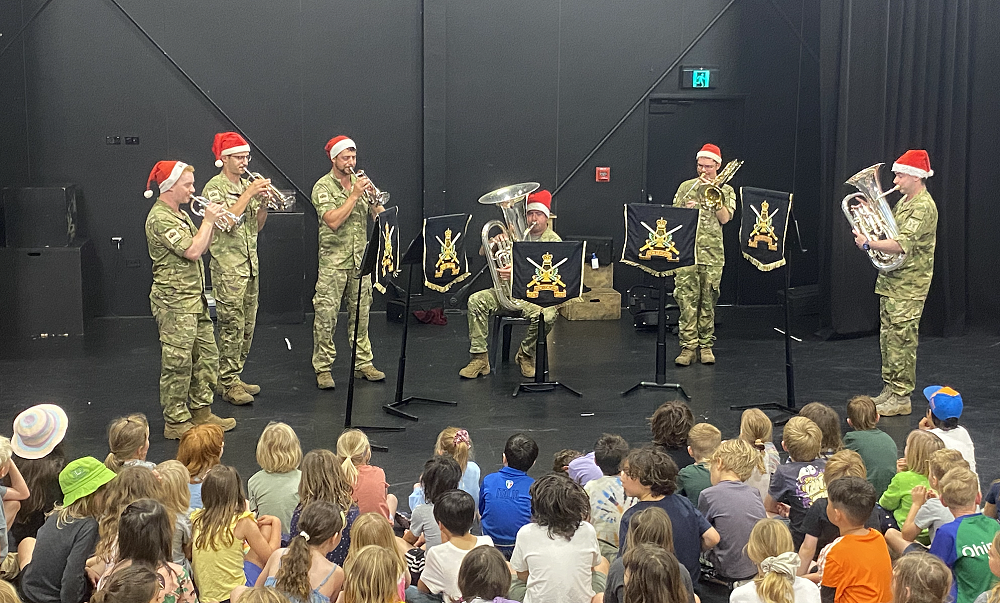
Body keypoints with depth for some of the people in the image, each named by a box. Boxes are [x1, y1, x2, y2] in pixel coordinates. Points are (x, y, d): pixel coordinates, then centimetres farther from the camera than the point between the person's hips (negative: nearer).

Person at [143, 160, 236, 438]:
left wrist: (212, 223, 4)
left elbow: (202, 248, 18)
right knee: (177, 363, -2)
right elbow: (192, 251, -22)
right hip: (174, 302, -10)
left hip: (194, 299, 10)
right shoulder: (160, 218, -16)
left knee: (207, 356, 14)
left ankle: (201, 411, 24)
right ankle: (176, 422, 6)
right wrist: (208, 220, -12)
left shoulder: (180, 215, 16)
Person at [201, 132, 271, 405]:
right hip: (227, 268, -7)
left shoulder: (247, 185, 13)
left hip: (250, 265, 8)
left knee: (247, 326, 10)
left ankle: (235, 378, 20)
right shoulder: (214, 188, -8)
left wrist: (263, 201, -3)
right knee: (232, 326, -6)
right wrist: (248, 194, -21)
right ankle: (227, 384, 1)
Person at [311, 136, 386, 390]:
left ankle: (363, 363, 18)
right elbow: (333, 221, -19)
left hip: (361, 260, 5)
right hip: (333, 261, -5)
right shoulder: (323, 187, -6)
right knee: (326, 316, -4)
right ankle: (323, 369, 3)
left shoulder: (361, 182, 10)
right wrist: (354, 195, -17)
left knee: (361, 313, 10)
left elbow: (379, 216, 5)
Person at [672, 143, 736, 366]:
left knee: (708, 302, 3)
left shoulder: (726, 191, 9)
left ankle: (706, 345, 11)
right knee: (686, 300, -6)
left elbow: (725, 218, -6)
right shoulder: (686, 187, 12)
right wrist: (686, 209, -10)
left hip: (712, 253, 0)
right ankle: (688, 346, -5)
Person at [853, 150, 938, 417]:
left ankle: (901, 398, 0)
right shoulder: (904, 201, 15)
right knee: (888, 340, 13)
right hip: (890, 281, 10)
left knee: (902, 343, -6)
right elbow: (890, 230, 21)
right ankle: (889, 390, 21)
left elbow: (901, 245, -27)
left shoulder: (923, 207, -17)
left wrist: (868, 243, -24)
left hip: (908, 287, -10)